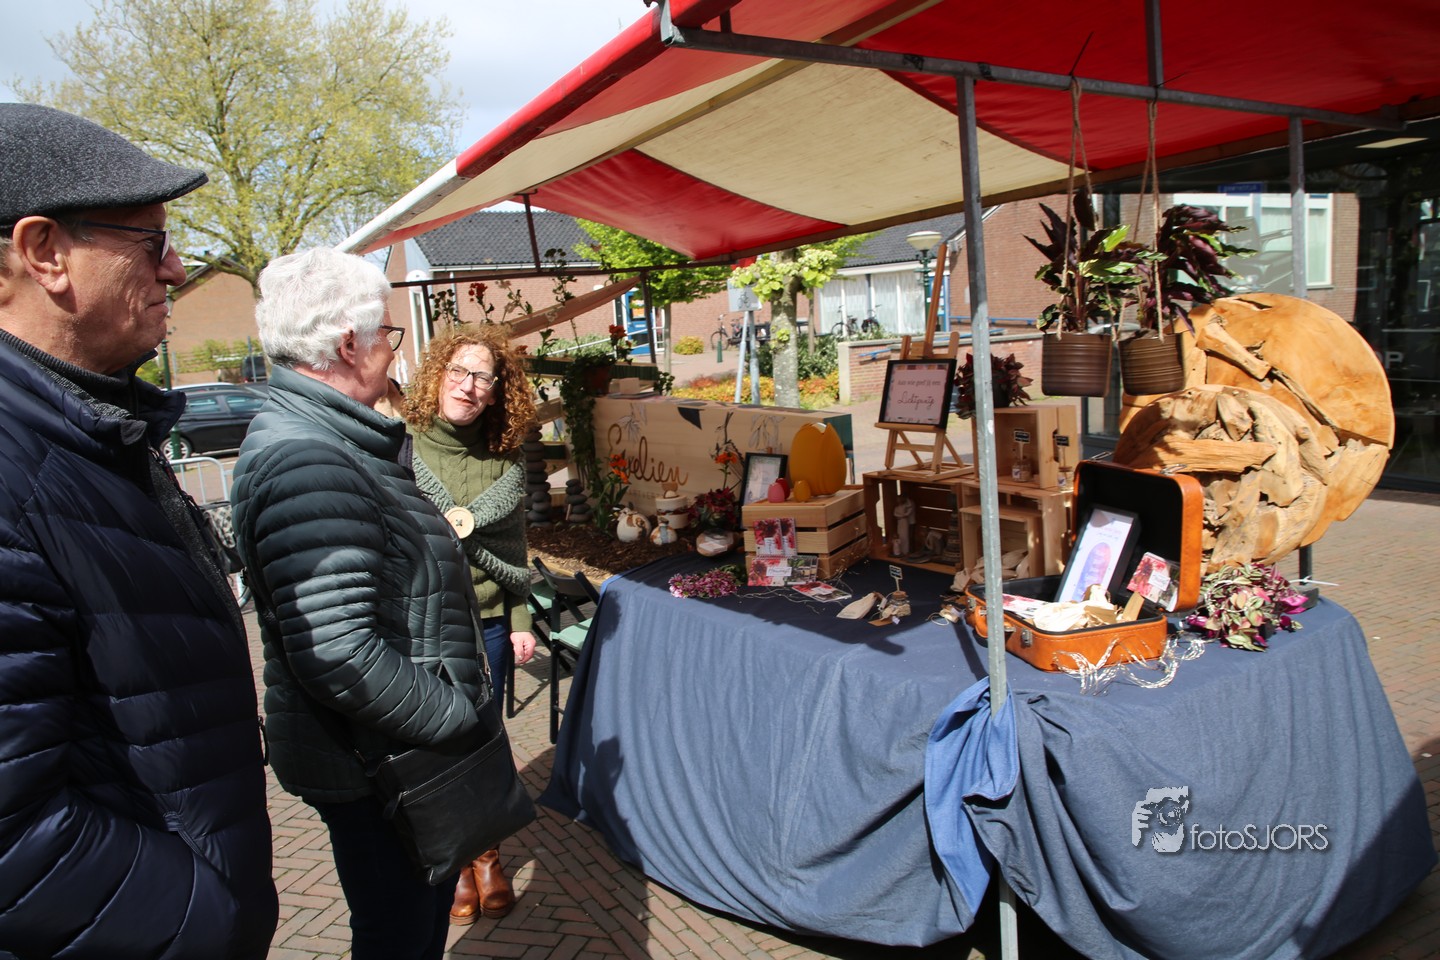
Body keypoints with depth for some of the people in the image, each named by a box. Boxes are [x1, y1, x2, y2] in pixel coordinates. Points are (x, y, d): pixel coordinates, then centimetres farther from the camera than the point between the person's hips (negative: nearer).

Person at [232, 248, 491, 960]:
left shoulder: (330, 440, 9)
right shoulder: (306, 461, -27)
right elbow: (339, 655, -33)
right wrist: (457, 718, -21)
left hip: (403, 748, 10)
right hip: (374, 766, -10)